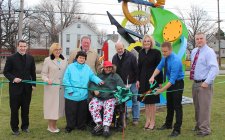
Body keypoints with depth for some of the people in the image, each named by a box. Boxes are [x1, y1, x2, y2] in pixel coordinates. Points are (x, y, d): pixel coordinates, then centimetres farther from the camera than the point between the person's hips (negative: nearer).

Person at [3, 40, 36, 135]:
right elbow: (6, 72, -2)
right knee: (14, 109, 7)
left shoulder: (30, 58, 6)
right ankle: (15, 128, 21)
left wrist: (34, 84, 3)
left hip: (27, 88, 3)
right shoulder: (11, 58, -5)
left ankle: (25, 126, 26)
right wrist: (13, 78, -18)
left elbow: (33, 72, 10)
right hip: (15, 87, -3)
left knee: (26, 108, 11)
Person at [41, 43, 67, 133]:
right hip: (51, 87, -4)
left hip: (61, 87, 4)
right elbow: (43, 74, -3)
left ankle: (54, 125, 23)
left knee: (59, 105, 9)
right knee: (51, 105, 2)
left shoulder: (64, 60, 10)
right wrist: (47, 80, -21)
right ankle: (50, 126, 16)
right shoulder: (47, 60, -1)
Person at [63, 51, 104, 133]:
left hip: (83, 95, 3)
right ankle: (70, 126, 21)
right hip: (72, 95, -3)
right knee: (71, 111, 6)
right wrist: (70, 90, -13)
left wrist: (98, 80, -11)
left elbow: (92, 76, 8)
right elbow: (66, 80, -6)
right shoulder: (70, 67, -3)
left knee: (82, 111, 14)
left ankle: (81, 125, 30)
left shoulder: (87, 68, 8)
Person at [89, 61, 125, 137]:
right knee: (92, 105, -25)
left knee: (109, 108, -32)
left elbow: (121, 86, 2)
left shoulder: (116, 76, 15)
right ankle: (99, 124, -17)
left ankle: (106, 127, -30)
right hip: (98, 98, 3)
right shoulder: (99, 76, 24)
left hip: (110, 98, -3)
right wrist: (95, 89, -8)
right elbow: (92, 84, 14)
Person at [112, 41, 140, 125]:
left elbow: (136, 69, -10)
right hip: (121, 83, 4)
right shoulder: (114, 58, 6)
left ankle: (135, 118, 13)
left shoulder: (131, 56, -9)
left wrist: (137, 80, -14)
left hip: (132, 83, -4)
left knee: (135, 100, 4)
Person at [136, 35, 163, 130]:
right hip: (143, 79, 5)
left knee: (152, 101, 3)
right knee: (145, 101, 10)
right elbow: (139, 67, 10)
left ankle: (152, 122, 14)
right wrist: (138, 80, 6)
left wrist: (160, 81, -9)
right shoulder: (141, 52, 7)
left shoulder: (156, 52, -6)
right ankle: (147, 120, 23)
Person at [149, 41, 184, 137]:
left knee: (177, 106, -4)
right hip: (170, 83, 8)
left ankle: (177, 129, 4)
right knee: (169, 105, 18)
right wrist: (153, 76, -22)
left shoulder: (175, 61, -31)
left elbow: (173, 79, -32)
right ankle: (168, 124, 34)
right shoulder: (165, 57, -6)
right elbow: (159, 67, -2)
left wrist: (162, 90, -34)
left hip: (177, 83, -8)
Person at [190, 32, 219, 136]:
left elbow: (214, 68, -20)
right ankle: (198, 125, 31)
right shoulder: (194, 51, 11)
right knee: (197, 106, 17)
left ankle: (205, 129, 8)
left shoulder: (209, 52, -12)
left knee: (204, 107, -4)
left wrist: (207, 82, -24)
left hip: (204, 84, -7)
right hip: (195, 83, 8)